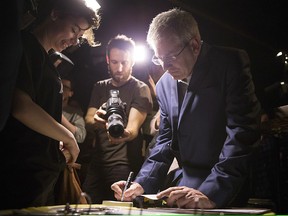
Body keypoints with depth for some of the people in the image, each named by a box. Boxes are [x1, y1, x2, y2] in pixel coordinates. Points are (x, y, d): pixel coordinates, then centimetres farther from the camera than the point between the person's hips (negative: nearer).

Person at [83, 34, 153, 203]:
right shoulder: (100, 87, 13)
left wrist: (125, 134, -40)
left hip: (124, 165, -4)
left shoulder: (141, 89, -3)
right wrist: (96, 121, -24)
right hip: (97, 162, 5)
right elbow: (88, 120, 2)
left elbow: (134, 126, -15)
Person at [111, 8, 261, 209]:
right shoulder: (164, 84, 7)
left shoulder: (231, 63, -11)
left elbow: (242, 134, -19)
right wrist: (141, 185, -1)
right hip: (189, 186, 5)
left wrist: (210, 193, -27)